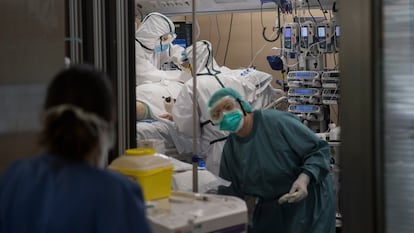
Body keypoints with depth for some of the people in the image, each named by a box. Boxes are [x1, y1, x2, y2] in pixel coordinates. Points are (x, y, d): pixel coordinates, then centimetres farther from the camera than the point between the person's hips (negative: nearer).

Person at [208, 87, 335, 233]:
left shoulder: (277, 122, -22)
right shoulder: (229, 149, -1)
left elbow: (319, 149, -19)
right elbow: (229, 193, 8)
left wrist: (305, 178, -32)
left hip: (308, 204, -5)